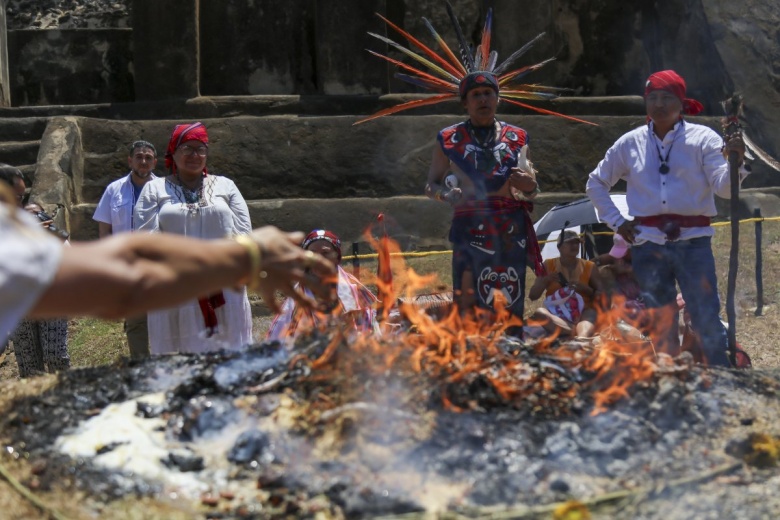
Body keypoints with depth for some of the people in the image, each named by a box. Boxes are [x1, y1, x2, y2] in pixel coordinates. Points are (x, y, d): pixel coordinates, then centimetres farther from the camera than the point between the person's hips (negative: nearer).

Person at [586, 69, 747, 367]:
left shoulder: (703, 138, 1)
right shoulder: (630, 143, 8)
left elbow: (724, 188, -10)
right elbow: (595, 183, 20)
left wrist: (734, 163, -30)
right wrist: (616, 221, 9)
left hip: (693, 241, -2)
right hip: (648, 243, 3)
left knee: (708, 321, -9)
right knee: (659, 325, 10)